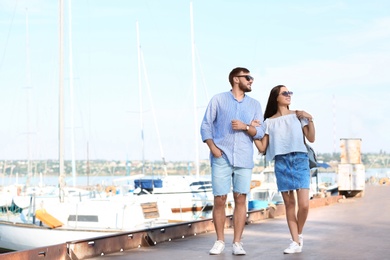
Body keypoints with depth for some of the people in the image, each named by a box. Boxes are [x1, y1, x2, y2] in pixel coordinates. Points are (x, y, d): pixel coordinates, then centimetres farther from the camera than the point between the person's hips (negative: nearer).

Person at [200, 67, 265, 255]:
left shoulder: (255, 104, 14)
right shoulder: (218, 100, 7)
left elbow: (260, 132, 8)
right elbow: (206, 126, 4)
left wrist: (246, 127, -11)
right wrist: (212, 147, -9)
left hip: (244, 159, 2)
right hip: (222, 158, -2)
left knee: (240, 199, -1)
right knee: (219, 199, -2)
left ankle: (237, 243, 4)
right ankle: (220, 241, 10)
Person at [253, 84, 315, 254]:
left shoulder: (298, 115, 9)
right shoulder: (269, 122, 9)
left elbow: (311, 139, 7)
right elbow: (262, 148, 6)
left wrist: (310, 120, -4)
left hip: (300, 160, -1)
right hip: (281, 163, 1)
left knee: (303, 204, -11)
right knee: (289, 204, 1)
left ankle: (299, 235, 14)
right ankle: (295, 242, 8)